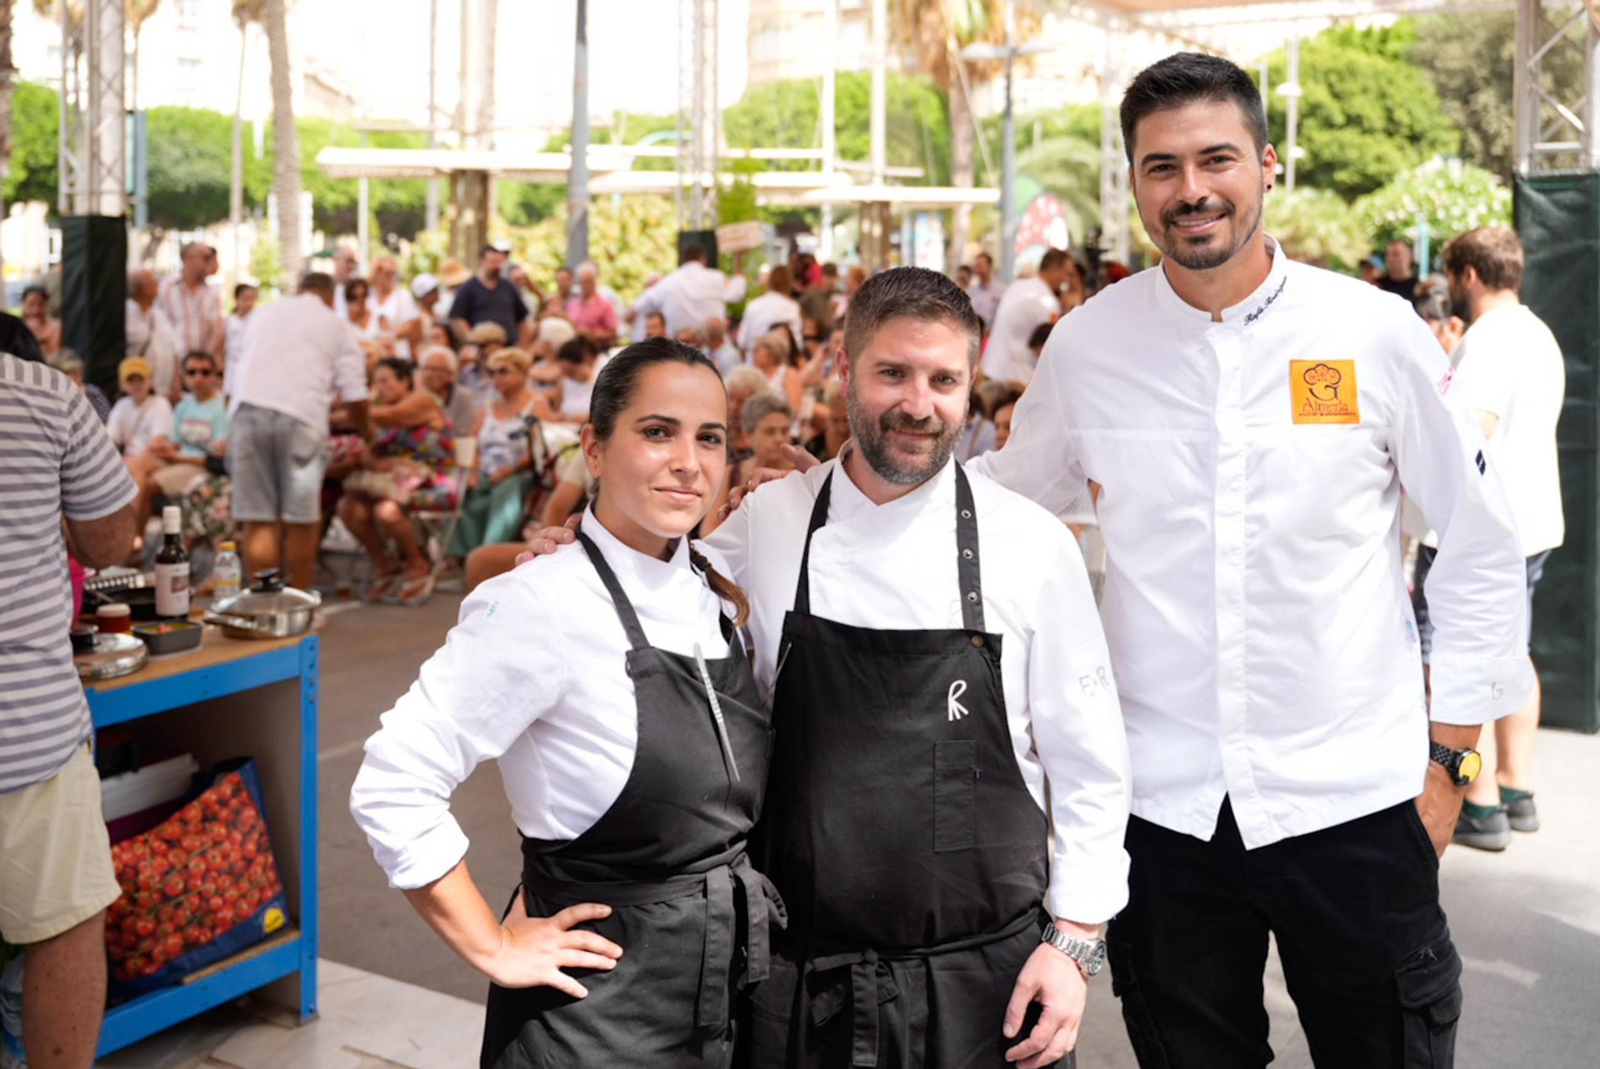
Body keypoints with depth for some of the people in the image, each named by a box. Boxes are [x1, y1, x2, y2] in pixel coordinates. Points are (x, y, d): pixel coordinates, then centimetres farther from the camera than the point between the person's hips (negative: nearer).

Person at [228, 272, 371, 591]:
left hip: (246, 410, 3)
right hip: (299, 416, -3)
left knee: (258, 521, 3)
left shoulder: (262, 313, 28)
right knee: (301, 520, 6)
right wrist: (363, 428, 27)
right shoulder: (337, 325, 18)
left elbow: (233, 377, 26)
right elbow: (355, 397, 9)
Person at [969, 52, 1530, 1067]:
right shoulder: (1086, 346, -2)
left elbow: (1482, 552, 1)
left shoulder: (1376, 333, -6)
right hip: (1163, 803, 1)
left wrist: (1448, 755, 0)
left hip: (1355, 799, -1)